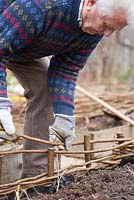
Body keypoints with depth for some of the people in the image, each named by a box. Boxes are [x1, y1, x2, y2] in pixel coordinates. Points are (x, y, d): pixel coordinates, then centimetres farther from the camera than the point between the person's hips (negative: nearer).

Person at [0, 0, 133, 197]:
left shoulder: (95, 27, -19)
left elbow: (66, 69, -13)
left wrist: (64, 115, -24)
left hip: (26, 48, 7)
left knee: (44, 89, -5)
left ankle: (36, 174, 0)